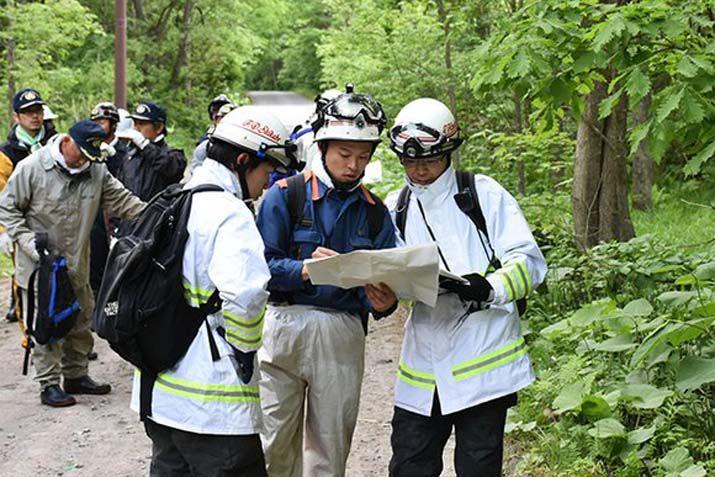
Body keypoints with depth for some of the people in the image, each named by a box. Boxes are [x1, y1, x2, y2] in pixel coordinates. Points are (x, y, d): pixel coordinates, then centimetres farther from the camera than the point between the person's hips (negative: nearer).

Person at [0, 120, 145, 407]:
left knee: (81, 321, 15)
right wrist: (29, 243, -17)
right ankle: (49, 384, 11)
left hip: (77, 265, 6)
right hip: (39, 266, -5)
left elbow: (123, 202, 1)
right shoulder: (31, 168, -13)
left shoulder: (96, 172, 1)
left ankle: (76, 375, 30)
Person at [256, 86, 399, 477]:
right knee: (274, 444, 0)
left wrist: (382, 302, -15)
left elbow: (381, 289, 8)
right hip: (285, 324, -3)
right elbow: (262, 264, -7)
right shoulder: (286, 194, 0)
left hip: (343, 337, 3)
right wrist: (304, 270, -24)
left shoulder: (374, 212, 10)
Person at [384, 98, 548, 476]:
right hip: (424, 361, 4)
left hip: (481, 359, -4)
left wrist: (489, 289, -26)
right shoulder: (396, 208, 12)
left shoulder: (484, 194, -3)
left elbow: (529, 261, -8)